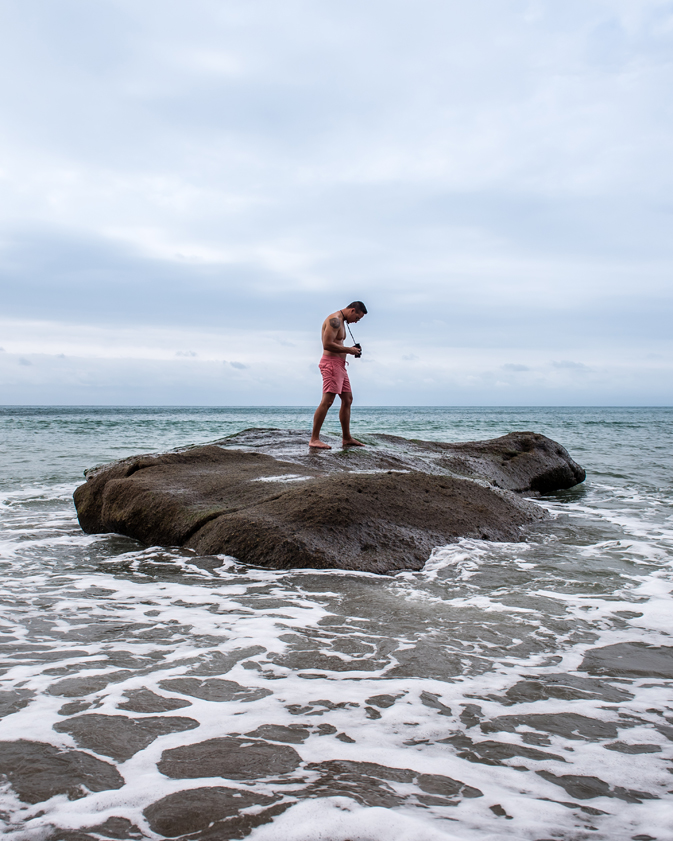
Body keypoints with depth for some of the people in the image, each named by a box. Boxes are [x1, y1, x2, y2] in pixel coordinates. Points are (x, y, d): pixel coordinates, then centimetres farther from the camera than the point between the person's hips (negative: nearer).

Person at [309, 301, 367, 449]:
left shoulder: (341, 322, 22)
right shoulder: (335, 320, -12)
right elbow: (327, 344, -22)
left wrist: (351, 350, 12)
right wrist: (348, 350, -13)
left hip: (340, 365, 11)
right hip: (331, 363, -11)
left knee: (347, 400, 11)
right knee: (327, 401, -15)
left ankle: (347, 438, 16)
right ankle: (314, 439, -15)